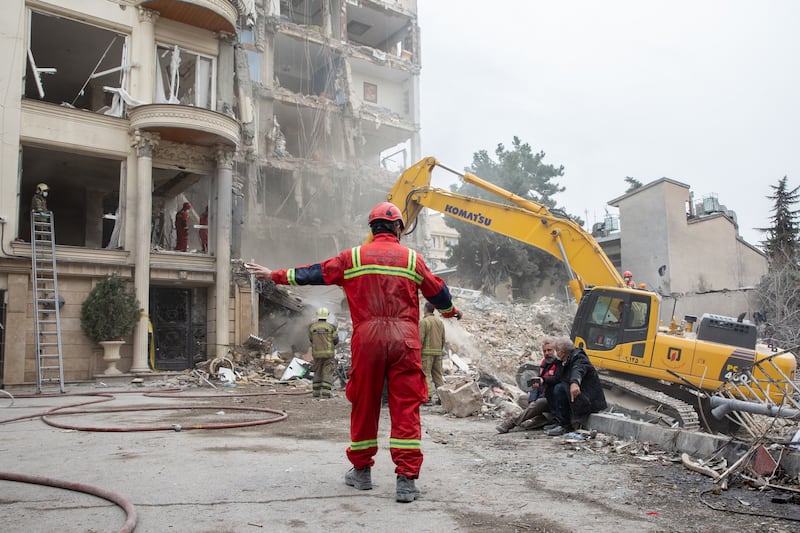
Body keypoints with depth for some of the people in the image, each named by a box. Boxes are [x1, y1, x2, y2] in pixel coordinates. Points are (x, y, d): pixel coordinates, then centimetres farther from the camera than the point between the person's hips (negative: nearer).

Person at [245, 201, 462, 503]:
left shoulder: (354, 257, 8)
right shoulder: (412, 258, 10)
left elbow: (315, 273, 12)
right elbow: (437, 291, 20)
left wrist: (274, 275, 23)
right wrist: (451, 310, 41)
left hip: (368, 336, 1)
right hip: (404, 337, 0)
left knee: (364, 404, 12)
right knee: (406, 408, 1)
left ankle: (361, 471, 25)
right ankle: (407, 480, -1)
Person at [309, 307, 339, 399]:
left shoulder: (312, 327, -1)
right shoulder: (331, 327, -7)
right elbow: (336, 340, 0)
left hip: (317, 353, 3)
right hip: (328, 353, -3)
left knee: (317, 373, 16)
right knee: (327, 374, 1)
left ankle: (316, 392, 12)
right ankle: (325, 393, -9)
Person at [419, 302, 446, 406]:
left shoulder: (423, 322, -9)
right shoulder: (440, 321, 12)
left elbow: (420, 339, -15)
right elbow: (443, 339, 14)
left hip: (427, 352, -7)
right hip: (438, 352, 7)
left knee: (425, 375, -3)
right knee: (438, 375, 11)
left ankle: (428, 398, -9)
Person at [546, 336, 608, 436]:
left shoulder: (579, 358, -17)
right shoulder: (568, 361, 14)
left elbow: (578, 370, -40)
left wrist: (574, 383, -59)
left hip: (590, 401, -10)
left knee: (559, 389, -26)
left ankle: (565, 425, -20)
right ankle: (558, 422, 4)